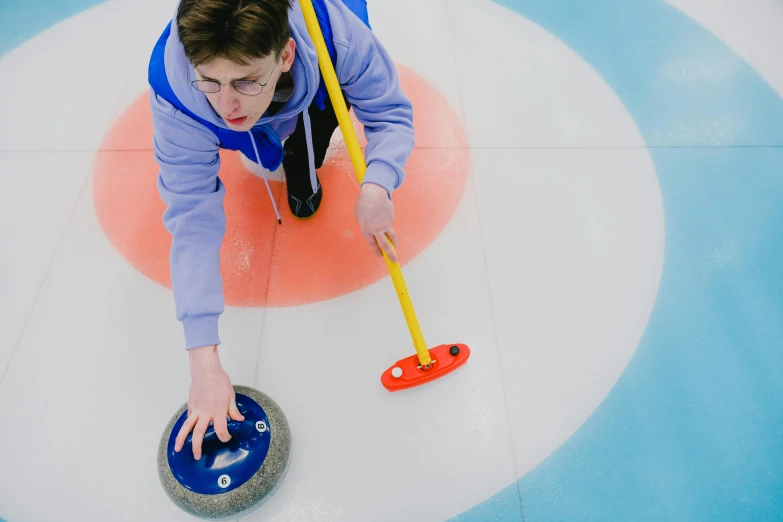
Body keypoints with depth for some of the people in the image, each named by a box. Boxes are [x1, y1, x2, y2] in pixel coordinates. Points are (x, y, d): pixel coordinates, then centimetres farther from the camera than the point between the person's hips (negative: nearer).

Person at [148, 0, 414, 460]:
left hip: (311, 91, -2)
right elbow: (193, 218, -40)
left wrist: (376, 186, -53)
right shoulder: (176, 94, -41)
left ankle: (301, 165, 10)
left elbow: (391, 114, -31)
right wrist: (204, 361, -43)